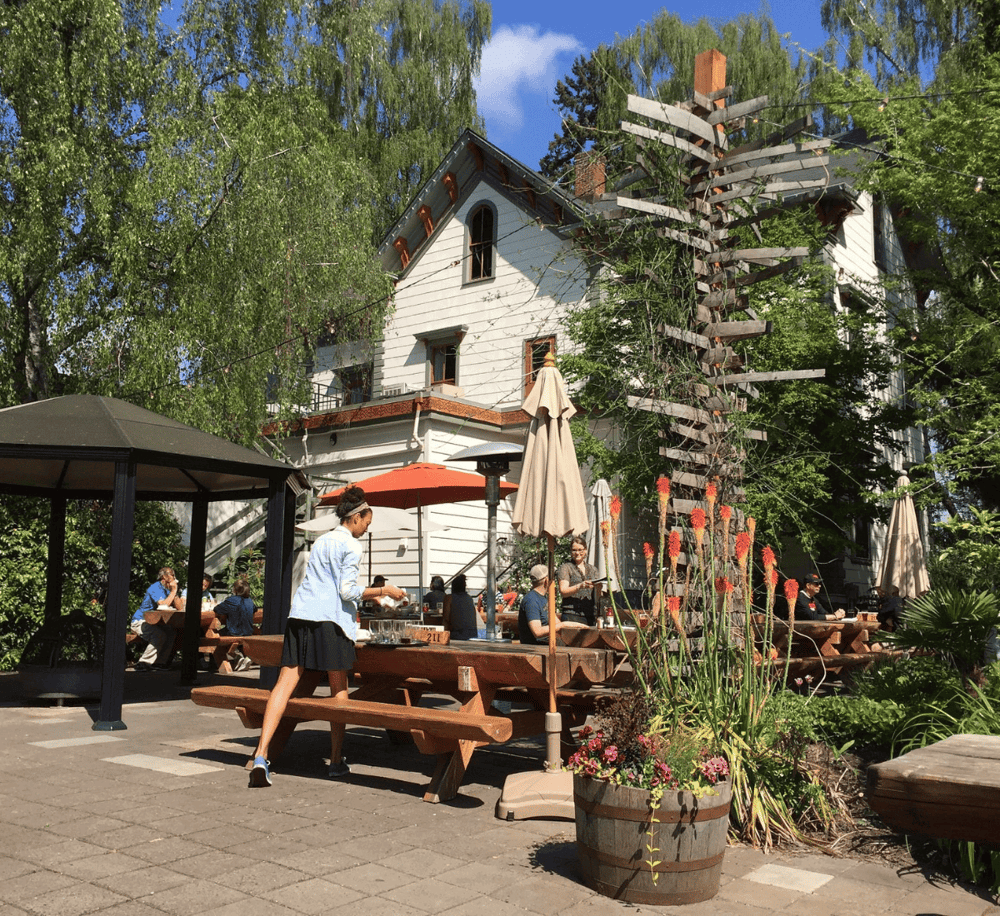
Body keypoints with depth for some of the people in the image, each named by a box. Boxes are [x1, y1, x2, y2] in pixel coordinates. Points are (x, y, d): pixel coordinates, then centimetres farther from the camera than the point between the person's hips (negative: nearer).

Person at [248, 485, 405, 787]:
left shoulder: (321, 541, 22)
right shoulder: (351, 545, -3)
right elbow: (348, 590, -10)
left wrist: (350, 611, 36)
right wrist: (383, 590, -1)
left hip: (300, 614, 6)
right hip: (330, 618, -6)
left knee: (286, 682, -3)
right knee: (339, 689, 6)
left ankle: (261, 755, -15)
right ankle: (336, 761, 12)